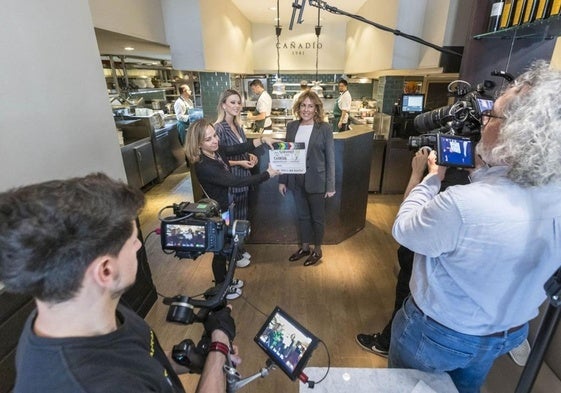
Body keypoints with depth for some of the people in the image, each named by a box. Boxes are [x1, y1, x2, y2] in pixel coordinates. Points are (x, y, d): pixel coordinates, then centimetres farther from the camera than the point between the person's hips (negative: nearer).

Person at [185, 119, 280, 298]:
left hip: (225, 207, 8)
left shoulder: (217, 150, -8)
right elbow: (237, 182, -33)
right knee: (220, 249, 12)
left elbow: (238, 148, -3)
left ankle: (225, 280, 48)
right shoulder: (203, 166, -32)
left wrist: (262, 139, -18)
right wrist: (268, 174, -26)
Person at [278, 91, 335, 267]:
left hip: (316, 181, -4)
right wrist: (282, 180, 5)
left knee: (317, 217, 12)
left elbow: (330, 158, -8)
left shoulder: (324, 128, -9)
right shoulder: (292, 126, 2)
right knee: (302, 216, 18)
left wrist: (330, 185, -9)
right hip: (297, 180, 4)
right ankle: (304, 247, 38)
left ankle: (317, 250, 32)